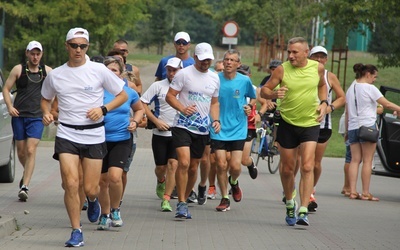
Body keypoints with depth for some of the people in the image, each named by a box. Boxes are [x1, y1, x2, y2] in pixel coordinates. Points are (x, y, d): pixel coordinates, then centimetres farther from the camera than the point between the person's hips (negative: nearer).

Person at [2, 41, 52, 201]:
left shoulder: (47, 71, 7)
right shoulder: (18, 70, 3)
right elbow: (6, 89, 5)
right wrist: (10, 106, -10)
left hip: (37, 117, -1)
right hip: (19, 116, 1)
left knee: (31, 151, -13)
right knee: (21, 151, 9)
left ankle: (25, 187, -15)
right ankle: (27, 174, 39)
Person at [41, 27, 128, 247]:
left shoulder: (99, 70, -1)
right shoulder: (55, 75, 5)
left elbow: (122, 95, 5)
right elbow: (45, 99, 23)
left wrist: (103, 109, -10)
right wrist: (46, 113, 1)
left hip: (94, 136, -1)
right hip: (66, 134, 1)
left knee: (90, 188, -1)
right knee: (71, 184, -13)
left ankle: (93, 200, 38)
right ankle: (76, 232, -1)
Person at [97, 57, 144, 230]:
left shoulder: (129, 92, 5)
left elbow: (140, 109, 23)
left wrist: (135, 122, 5)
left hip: (122, 140, 0)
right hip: (100, 140, 0)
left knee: (115, 176, -20)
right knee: (103, 181, 9)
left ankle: (115, 210, 3)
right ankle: (105, 215, 29)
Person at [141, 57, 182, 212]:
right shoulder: (158, 86, -1)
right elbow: (142, 103, -2)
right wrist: (156, 121, -9)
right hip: (160, 133, 0)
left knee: (173, 164, -12)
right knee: (161, 166, 7)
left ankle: (166, 199, -6)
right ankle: (161, 182, 43)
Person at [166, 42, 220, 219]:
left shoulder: (214, 78, 12)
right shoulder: (184, 74, -4)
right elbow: (170, 96, -5)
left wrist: (216, 120, 5)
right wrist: (183, 108, -21)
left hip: (202, 129, 5)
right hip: (183, 126, -5)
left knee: (193, 167, 9)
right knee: (184, 163, -19)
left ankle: (184, 199, 24)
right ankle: (182, 204, -14)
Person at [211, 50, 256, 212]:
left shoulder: (245, 81, -2)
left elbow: (253, 97, 17)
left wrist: (249, 106, -4)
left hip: (238, 129, 0)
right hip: (218, 129, 0)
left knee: (235, 166, -8)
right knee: (221, 164, -4)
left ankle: (234, 182, 29)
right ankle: (225, 199, 13)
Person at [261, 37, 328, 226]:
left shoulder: (317, 68, -1)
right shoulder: (282, 70, -8)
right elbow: (263, 90, -3)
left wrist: (324, 103, 3)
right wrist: (274, 94, -25)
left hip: (310, 124, 0)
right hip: (287, 124, 0)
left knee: (307, 167, -14)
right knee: (287, 169, 8)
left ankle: (303, 211, -17)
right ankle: (290, 204, 32)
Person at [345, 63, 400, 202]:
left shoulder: (350, 89, 15)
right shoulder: (370, 88, -7)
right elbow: (386, 104, -8)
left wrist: (347, 130, 20)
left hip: (353, 127, 7)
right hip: (367, 126, -7)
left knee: (355, 160, 5)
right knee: (367, 161, -4)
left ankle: (353, 191, -2)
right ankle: (365, 193, -4)